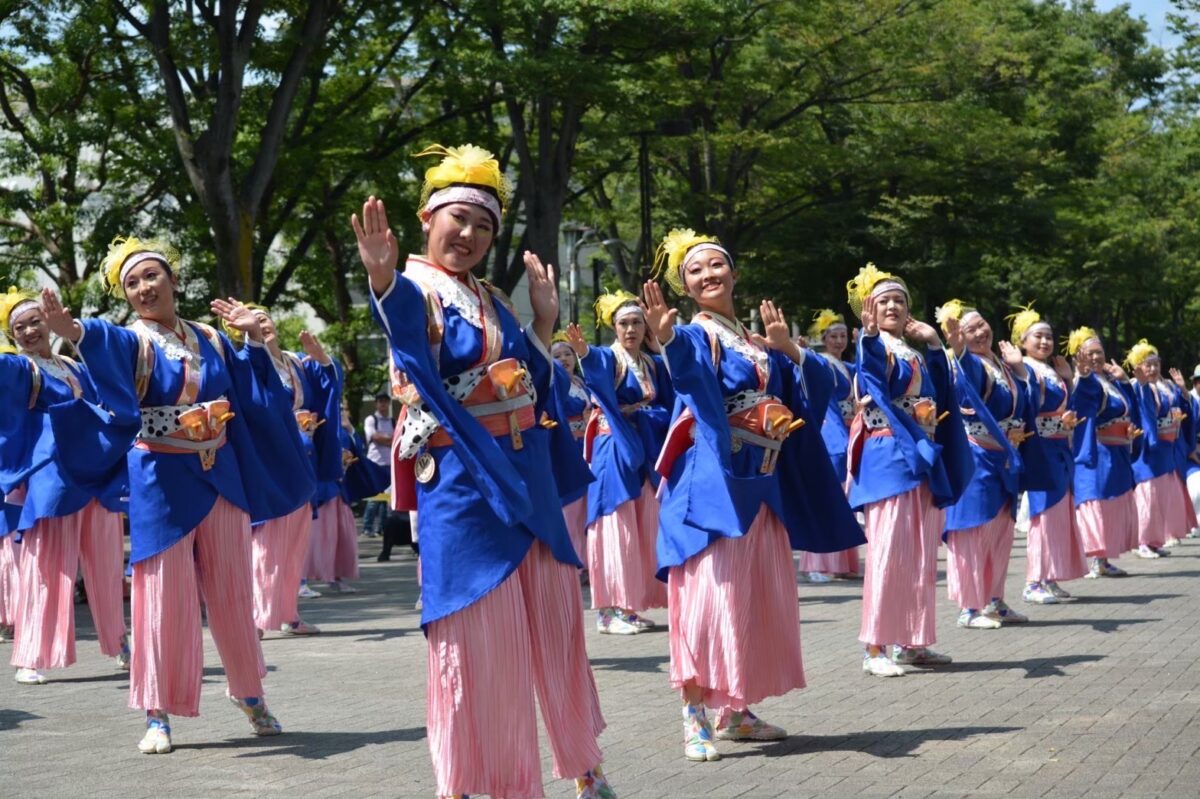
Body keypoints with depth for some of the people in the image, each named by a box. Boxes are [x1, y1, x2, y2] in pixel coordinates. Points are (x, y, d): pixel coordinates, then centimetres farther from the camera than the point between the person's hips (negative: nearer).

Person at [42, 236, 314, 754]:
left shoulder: (210, 339, 9)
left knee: (232, 590, 10)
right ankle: (159, 715, 3)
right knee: (165, 594, -4)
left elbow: (250, 396, 10)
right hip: (163, 482, -4)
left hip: (220, 477, 4)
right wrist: (73, 333, -52)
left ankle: (250, 696, 24)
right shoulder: (130, 342, -5)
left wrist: (253, 338, 0)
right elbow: (104, 346, -29)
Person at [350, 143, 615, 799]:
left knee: (556, 628, 16)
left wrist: (545, 320, 11)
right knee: (479, 640, -4)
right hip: (464, 486, -7)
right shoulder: (417, 290, -9)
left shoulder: (493, 300, 15)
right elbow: (408, 337, -36)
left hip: (527, 482, 7)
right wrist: (383, 279, -56)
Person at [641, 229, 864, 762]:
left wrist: (787, 348, -1)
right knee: (710, 592, -12)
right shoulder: (695, 335, -5)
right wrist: (666, 340, -52)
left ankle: (735, 710, 20)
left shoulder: (757, 341, 16)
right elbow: (689, 370, -30)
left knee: (759, 596, 11)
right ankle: (695, 716, -7)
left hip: (761, 486, 8)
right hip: (713, 483, -8)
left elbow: (815, 388, 15)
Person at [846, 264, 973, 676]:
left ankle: (912, 641, 17)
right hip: (888, 457, -8)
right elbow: (875, 381, -27)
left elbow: (940, 397, 21)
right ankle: (875, 647, -8)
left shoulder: (915, 352, 18)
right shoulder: (875, 347, -5)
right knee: (887, 552, -10)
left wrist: (934, 346, 18)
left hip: (922, 457, 8)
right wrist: (870, 336, -45)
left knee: (921, 555, 10)